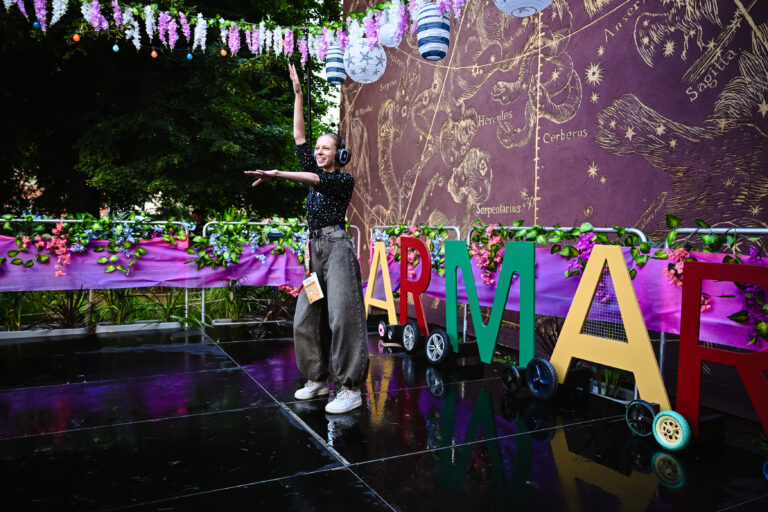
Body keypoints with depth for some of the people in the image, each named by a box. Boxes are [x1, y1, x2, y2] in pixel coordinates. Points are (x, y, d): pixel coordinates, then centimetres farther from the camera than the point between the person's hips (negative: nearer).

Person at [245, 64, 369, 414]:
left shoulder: (344, 180, 2)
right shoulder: (315, 172, 18)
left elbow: (314, 180, -15)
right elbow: (298, 136, 16)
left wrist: (277, 174, -19)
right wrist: (298, 93, 15)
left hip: (336, 246, -7)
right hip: (315, 248, 7)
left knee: (342, 316, -12)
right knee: (306, 317, 5)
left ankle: (351, 389, -9)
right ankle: (317, 379, 17)